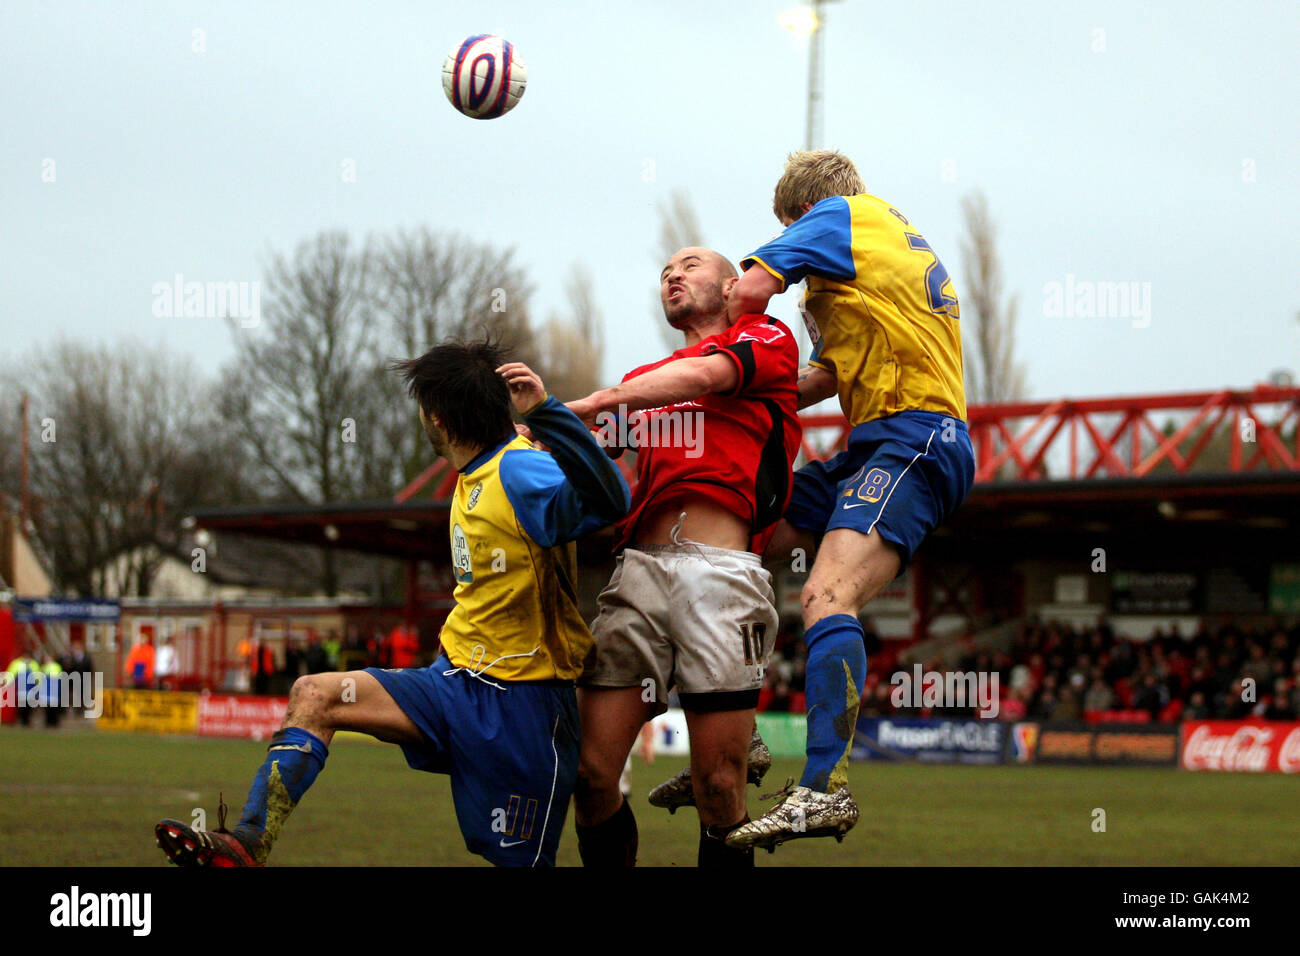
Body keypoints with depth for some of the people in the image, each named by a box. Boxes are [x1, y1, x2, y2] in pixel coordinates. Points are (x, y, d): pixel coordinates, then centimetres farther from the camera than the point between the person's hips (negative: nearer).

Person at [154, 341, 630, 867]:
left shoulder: (520, 473, -17)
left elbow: (609, 502, -36)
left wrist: (546, 410, -41)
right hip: (455, 682, 8)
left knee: (519, 861, -3)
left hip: (519, 705, -8)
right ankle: (247, 844, -16)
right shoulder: (475, 473, 11)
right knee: (314, 694, -6)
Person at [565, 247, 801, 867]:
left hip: (719, 573, -5)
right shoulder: (642, 381, 31)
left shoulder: (767, 339, 15)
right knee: (590, 775, -6)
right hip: (638, 572, 5)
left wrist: (586, 404, -7)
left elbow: (704, 375, -6)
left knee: (719, 793, -6)